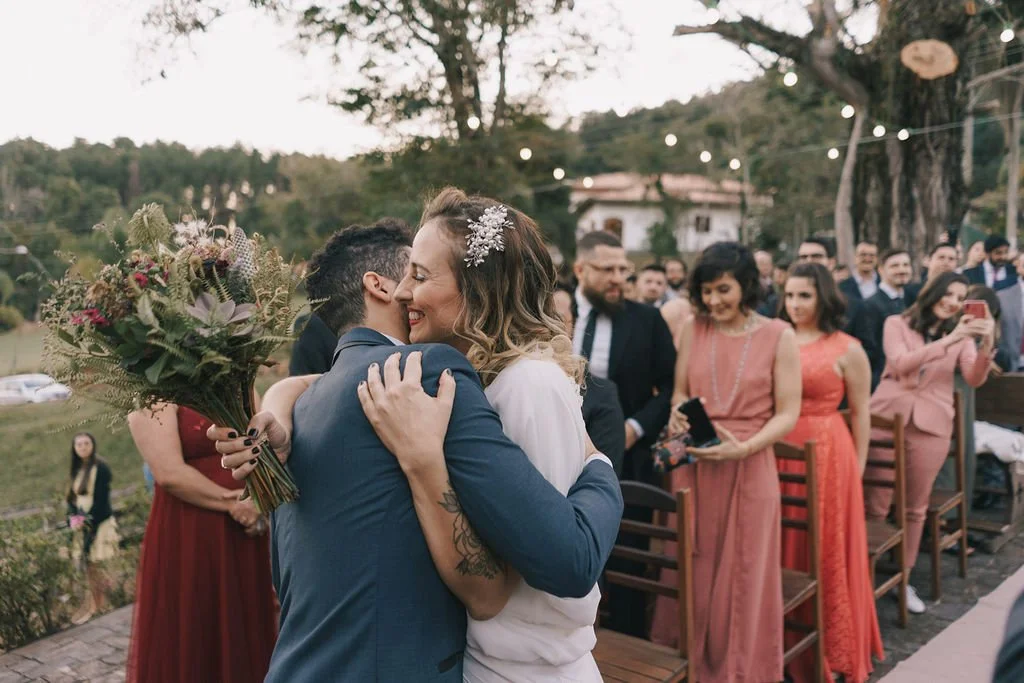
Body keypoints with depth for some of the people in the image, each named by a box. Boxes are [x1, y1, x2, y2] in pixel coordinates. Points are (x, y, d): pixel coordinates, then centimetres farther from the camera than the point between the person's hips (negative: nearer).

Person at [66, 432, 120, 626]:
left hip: (98, 524, -7)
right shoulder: (76, 470, 12)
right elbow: (72, 498, 12)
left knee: (92, 564, -5)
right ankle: (100, 603, 19)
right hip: (83, 525, 7)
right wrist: (73, 518, -5)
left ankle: (90, 606, 3)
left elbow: (101, 500, -15)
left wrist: (88, 521, -16)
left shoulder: (100, 468, -11)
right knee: (90, 566, 8)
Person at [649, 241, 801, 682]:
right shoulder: (694, 330, 4)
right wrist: (678, 417, -12)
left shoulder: (778, 336, -4)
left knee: (742, 577, 8)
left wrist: (742, 448, -19)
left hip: (748, 469, -2)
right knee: (690, 572, 10)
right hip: (694, 467, 2)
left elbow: (787, 414, -5)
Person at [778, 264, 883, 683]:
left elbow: (860, 413, 0)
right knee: (782, 549, 12)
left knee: (826, 552, 7)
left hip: (827, 454, -3)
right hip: (777, 453, 4)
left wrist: (857, 469, 0)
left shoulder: (847, 349, -4)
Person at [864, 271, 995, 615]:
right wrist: (947, 341, -22)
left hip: (931, 424, 2)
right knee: (875, 504, -1)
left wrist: (986, 346, -23)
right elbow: (899, 363, -14)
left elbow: (974, 379, -5)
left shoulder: (961, 335, 9)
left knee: (916, 507, 9)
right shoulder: (897, 324, 3)